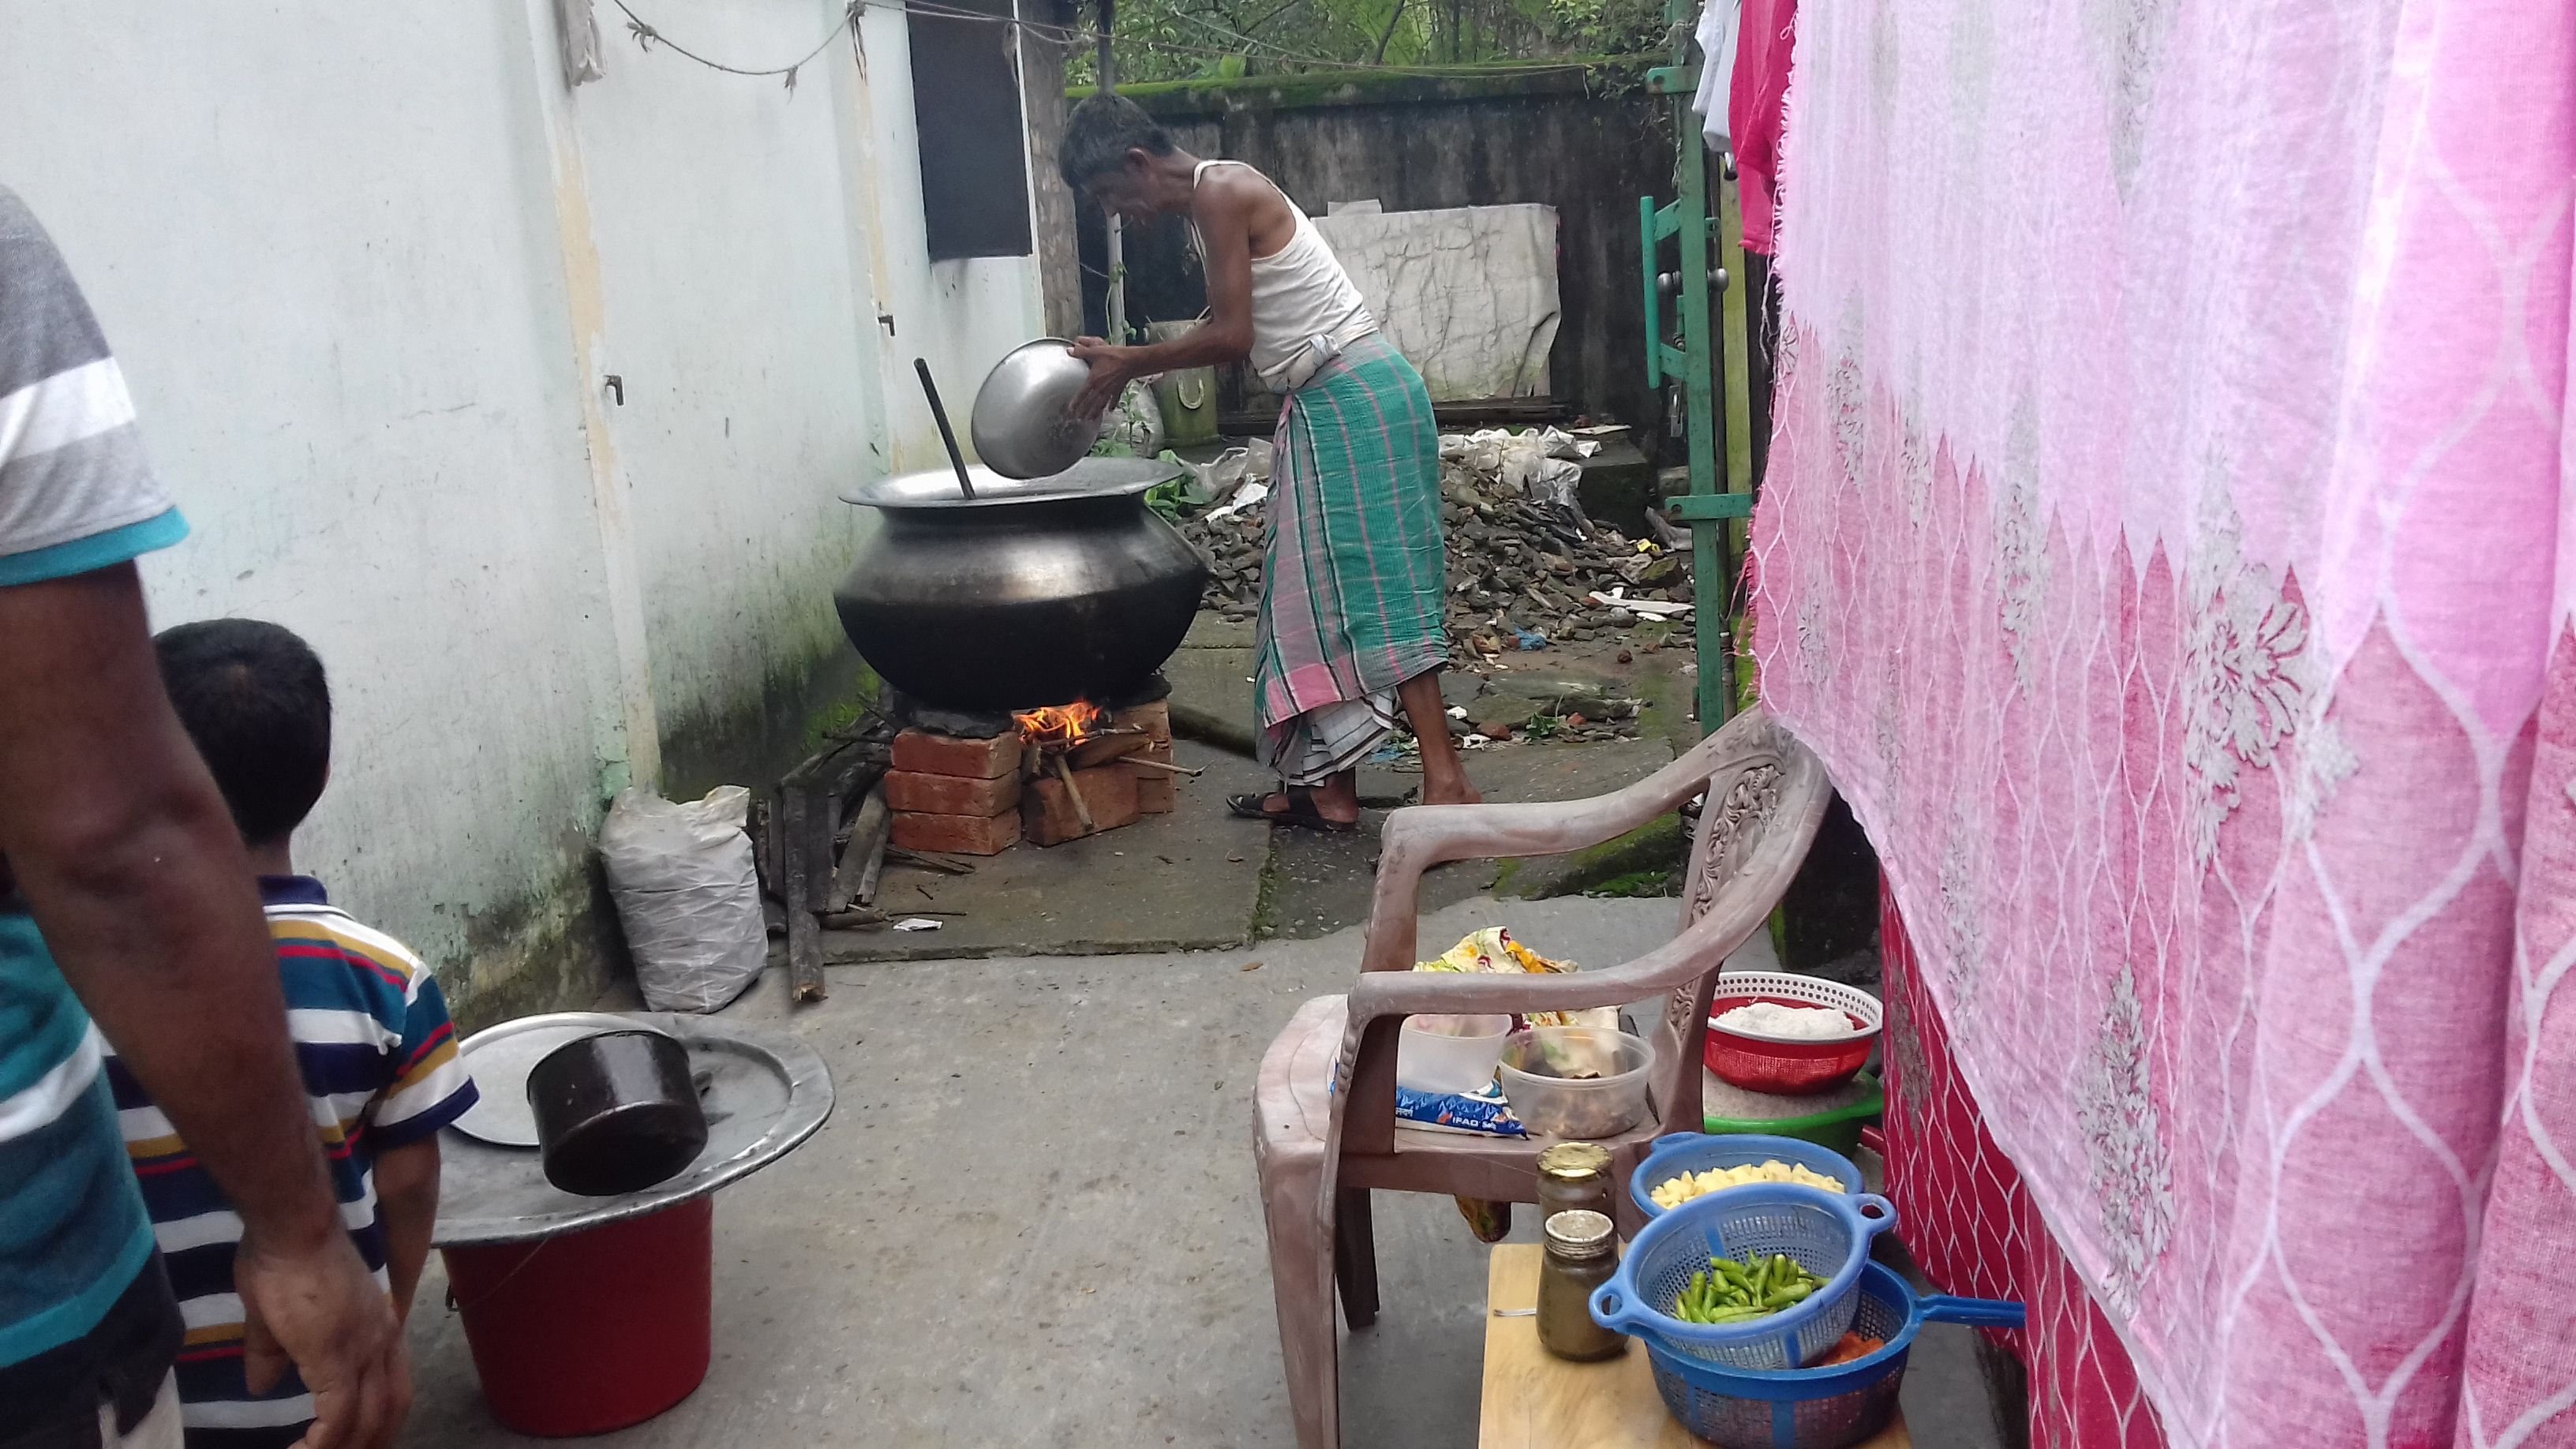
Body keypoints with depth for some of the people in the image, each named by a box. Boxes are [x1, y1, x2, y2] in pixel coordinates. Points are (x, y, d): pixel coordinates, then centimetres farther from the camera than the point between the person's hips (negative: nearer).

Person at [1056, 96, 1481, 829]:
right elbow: (1230, 330, 19)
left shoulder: (1219, 192, -13)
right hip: (1326, 404, 10)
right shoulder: (1220, 195, 17)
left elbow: (1231, 336, -17)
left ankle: (1446, 781, -13)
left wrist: (1130, 363, -6)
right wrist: (1126, 363, 16)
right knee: (1320, 595, 9)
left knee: (1374, 586, -12)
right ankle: (1329, 788, 13)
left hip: (1352, 399, -10)